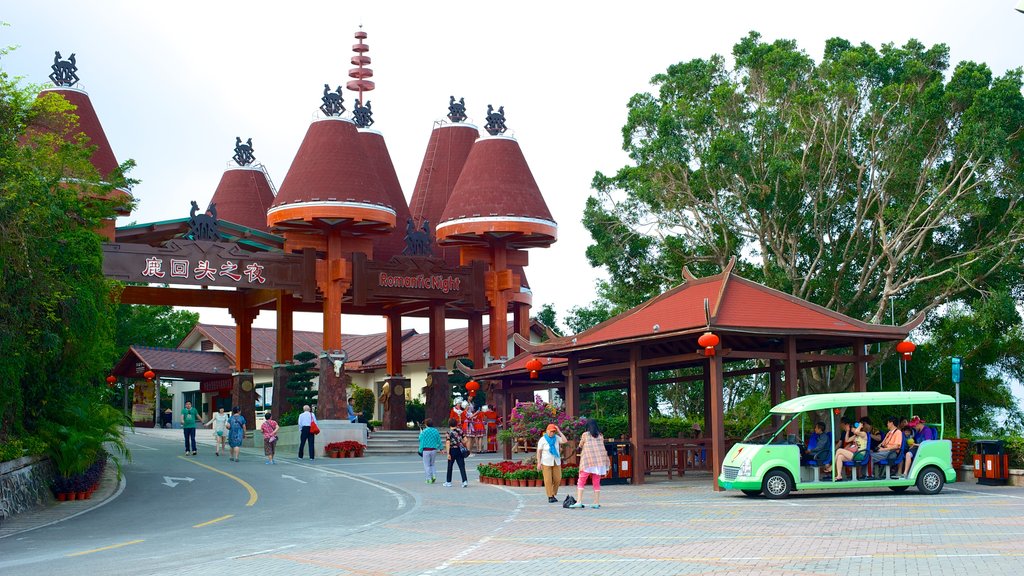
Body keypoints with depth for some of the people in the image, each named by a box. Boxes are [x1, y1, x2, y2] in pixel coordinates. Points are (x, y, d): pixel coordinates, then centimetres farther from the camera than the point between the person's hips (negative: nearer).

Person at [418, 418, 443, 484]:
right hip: (434, 450, 4)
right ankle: (434, 475, 1)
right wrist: (440, 448, 15)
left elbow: (421, 439, -6)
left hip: (426, 450, -4)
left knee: (427, 465, 6)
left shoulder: (424, 431, -10)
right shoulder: (436, 431, 3)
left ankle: (429, 479, 3)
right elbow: (439, 441, 7)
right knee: (432, 464, 19)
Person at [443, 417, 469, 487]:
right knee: (461, 466, 1)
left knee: (450, 466, 12)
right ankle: (465, 481, -13)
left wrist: (448, 453, -17)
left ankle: (448, 482, 20)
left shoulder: (449, 432, -10)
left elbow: (448, 443, -16)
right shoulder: (460, 430, 2)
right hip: (460, 450, 3)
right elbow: (465, 440, 3)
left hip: (452, 450, -3)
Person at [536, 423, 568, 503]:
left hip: (556, 462, 4)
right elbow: (539, 452, -5)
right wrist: (539, 463, -11)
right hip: (546, 463, -4)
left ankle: (554, 494, 20)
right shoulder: (543, 440, -6)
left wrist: (559, 432, -9)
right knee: (548, 480, -7)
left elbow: (565, 441, -11)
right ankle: (550, 496, -1)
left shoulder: (556, 438, 3)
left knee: (557, 479, 3)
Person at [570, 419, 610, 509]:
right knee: (596, 482, 8)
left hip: (588, 461, -4)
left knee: (581, 482, 0)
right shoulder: (600, 435, 9)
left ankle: (579, 502, -10)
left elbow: (580, 446, 11)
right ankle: (597, 503, 5)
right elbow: (602, 446, 14)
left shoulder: (585, 435, -1)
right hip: (599, 461, 4)